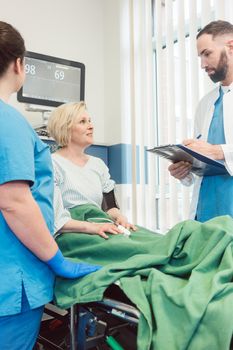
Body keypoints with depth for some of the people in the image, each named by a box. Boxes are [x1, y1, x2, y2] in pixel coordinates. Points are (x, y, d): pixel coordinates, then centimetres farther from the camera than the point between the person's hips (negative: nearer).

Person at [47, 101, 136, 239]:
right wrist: (91, 227, -26)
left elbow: (110, 206, 13)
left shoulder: (98, 164, 14)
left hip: (101, 233, 6)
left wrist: (119, 217, -9)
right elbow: (53, 219, -14)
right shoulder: (52, 165, -6)